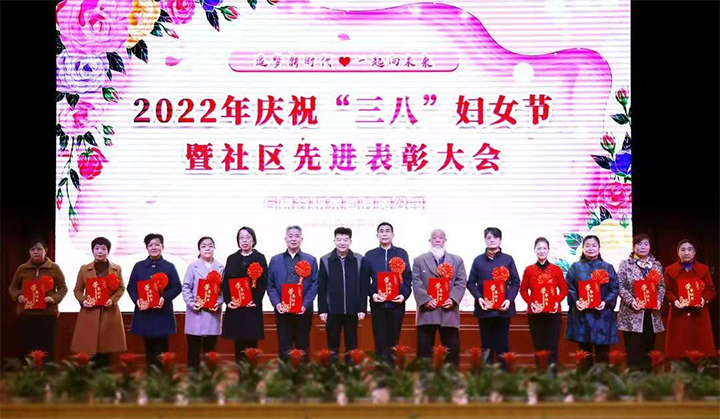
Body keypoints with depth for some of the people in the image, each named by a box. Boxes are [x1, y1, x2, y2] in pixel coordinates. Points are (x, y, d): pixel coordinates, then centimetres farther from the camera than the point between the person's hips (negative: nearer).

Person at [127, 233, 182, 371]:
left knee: (161, 350, -3)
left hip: (162, 312, -2)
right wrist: (137, 300, -12)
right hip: (144, 312, 2)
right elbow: (131, 287, 7)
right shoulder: (139, 266, 10)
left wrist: (164, 298, -17)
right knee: (148, 349, 5)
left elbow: (177, 287, 0)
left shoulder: (169, 267, 5)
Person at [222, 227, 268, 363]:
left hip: (253, 307, -2)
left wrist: (256, 300, -13)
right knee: (238, 346, 3)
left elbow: (264, 283, 0)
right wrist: (228, 300, -7)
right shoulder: (231, 259, 12)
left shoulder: (260, 258, 5)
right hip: (234, 307, 2)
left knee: (251, 344, -4)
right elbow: (225, 282, 8)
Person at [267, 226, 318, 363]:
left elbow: (315, 284, 1)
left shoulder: (311, 260, 7)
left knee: (303, 348, 5)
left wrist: (305, 304, -11)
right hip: (282, 311, 1)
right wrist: (277, 303, -9)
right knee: (284, 348, 3)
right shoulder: (275, 260, 10)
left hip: (303, 311, -1)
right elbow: (270, 285, 6)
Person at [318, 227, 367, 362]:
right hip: (332, 311, 0)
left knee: (352, 345, 8)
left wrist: (362, 309, -2)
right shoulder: (325, 260, 1)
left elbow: (363, 287, 2)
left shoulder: (359, 260, 1)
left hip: (352, 310, 0)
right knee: (332, 346, 7)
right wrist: (322, 310, -3)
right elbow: (321, 288, 1)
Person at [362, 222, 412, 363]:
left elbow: (408, 277, 6)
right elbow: (365, 280, 6)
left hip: (397, 303, 0)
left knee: (394, 340, 3)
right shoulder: (370, 255, 9)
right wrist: (372, 294, -10)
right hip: (378, 303, 0)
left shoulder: (402, 254, 9)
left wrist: (404, 295, -9)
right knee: (380, 341, 0)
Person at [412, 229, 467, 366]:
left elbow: (461, 282, 5)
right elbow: (417, 284, 1)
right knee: (424, 350, -1)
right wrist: (425, 300, -14)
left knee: (452, 349, 2)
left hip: (449, 311, 1)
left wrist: (453, 299, -11)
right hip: (427, 311, -1)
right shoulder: (419, 261, 12)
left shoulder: (457, 261, 16)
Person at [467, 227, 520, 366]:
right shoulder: (478, 260, 7)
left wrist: (509, 299, -10)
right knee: (486, 346, 3)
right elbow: (471, 283, 6)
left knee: (502, 345, -1)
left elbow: (515, 282, 5)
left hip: (503, 308, 0)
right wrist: (478, 297, -11)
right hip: (484, 308, 1)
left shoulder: (508, 259, 6)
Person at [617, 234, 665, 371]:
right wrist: (631, 300, -17)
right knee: (633, 351, -5)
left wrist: (659, 300, -5)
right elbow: (620, 286, -3)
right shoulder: (625, 264, 2)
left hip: (651, 313, 4)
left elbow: (662, 286, 13)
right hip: (632, 314, -4)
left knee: (648, 349, 7)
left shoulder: (656, 265, 13)